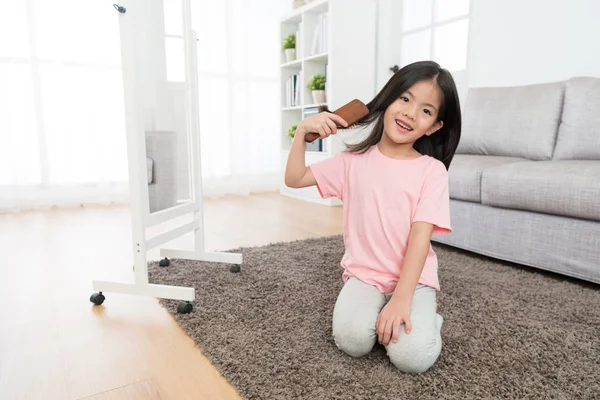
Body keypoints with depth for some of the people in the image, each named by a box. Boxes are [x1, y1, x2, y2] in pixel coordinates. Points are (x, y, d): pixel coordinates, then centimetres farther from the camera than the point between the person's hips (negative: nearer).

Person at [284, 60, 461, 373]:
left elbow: (420, 236, -15)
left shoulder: (432, 170, -8)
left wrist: (401, 299, -24)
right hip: (363, 273, 1)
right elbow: (294, 179, 3)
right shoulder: (354, 160, 1)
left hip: (413, 278, -1)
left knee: (412, 356, -22)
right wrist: (303, 130, -11)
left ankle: (427, 314, 9)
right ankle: (358, 303, 7)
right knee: (351, 340, -24)